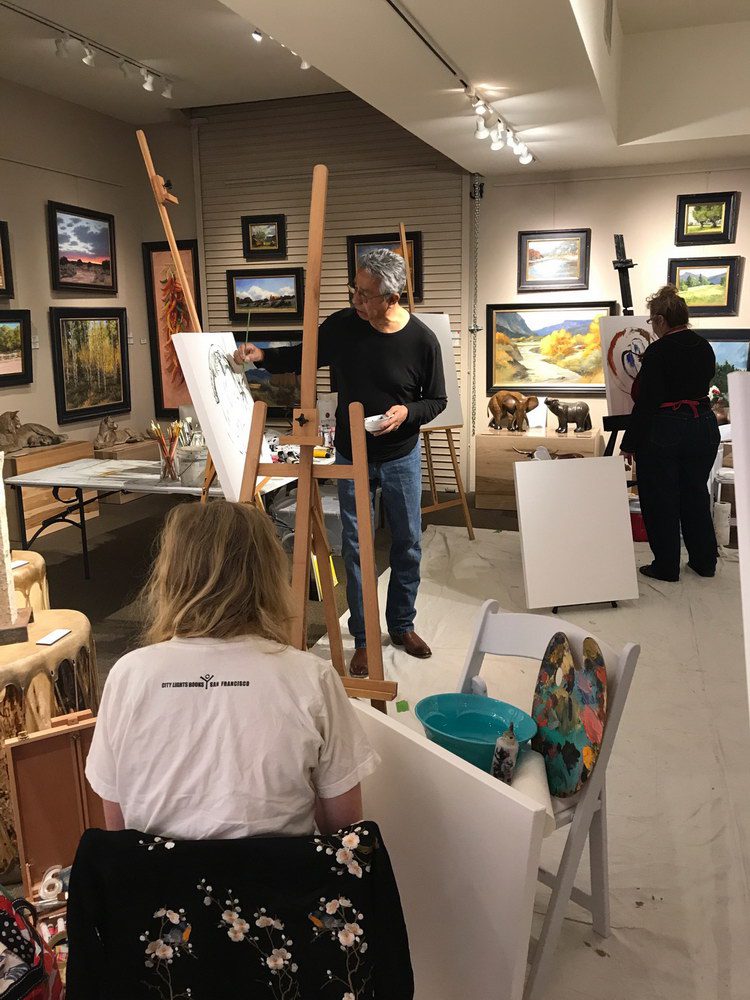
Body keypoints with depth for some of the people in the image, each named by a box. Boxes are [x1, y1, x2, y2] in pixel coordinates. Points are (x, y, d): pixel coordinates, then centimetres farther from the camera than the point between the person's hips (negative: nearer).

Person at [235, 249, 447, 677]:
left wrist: (408, 412, -22)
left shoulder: (422, 340, -14)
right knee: (355, 547, 4)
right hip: (352, 457, 1)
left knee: (408, 543, 11)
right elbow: (302, 357, 10)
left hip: (402, 457, 0)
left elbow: (436, 401, -3)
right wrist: (263, 356, -6)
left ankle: (402, 625, 33)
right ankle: (363, 637, 18)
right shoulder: (341, 326, -9)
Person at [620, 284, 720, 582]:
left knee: (660, 500, 6)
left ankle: (666, 566, 14)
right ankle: (704, 561, 27)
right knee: (696, 494, 18)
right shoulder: (704, 347, 5)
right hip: (704, 426, 7)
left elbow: (646, 403, -18)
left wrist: (630, 444, -11)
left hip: (664, 432, -7)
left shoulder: (658, 351, -16)